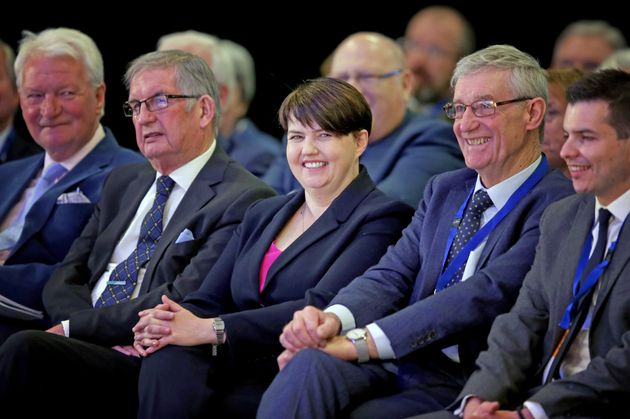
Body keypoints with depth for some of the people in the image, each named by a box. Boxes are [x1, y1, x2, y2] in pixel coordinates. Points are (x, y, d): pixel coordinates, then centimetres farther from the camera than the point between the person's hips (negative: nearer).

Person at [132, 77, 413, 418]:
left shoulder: (382, 219, 0)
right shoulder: (262, 215, 24)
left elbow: (321, 308, -15)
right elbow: (209, 299, 15)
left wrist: (209, 329, -22)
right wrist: (162, 323, -11)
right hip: (237, 365, 6)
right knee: (168, 355, -30)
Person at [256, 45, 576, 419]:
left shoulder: (557, 204, -6)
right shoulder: (444, 190, 21)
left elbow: (487, 295, -17)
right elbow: (393, 274, 11)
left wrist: (362, 342, -20)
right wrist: (335, 318, -14)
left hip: (467, 382, -6)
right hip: (397, 362, 6)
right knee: (310, 365, -25)